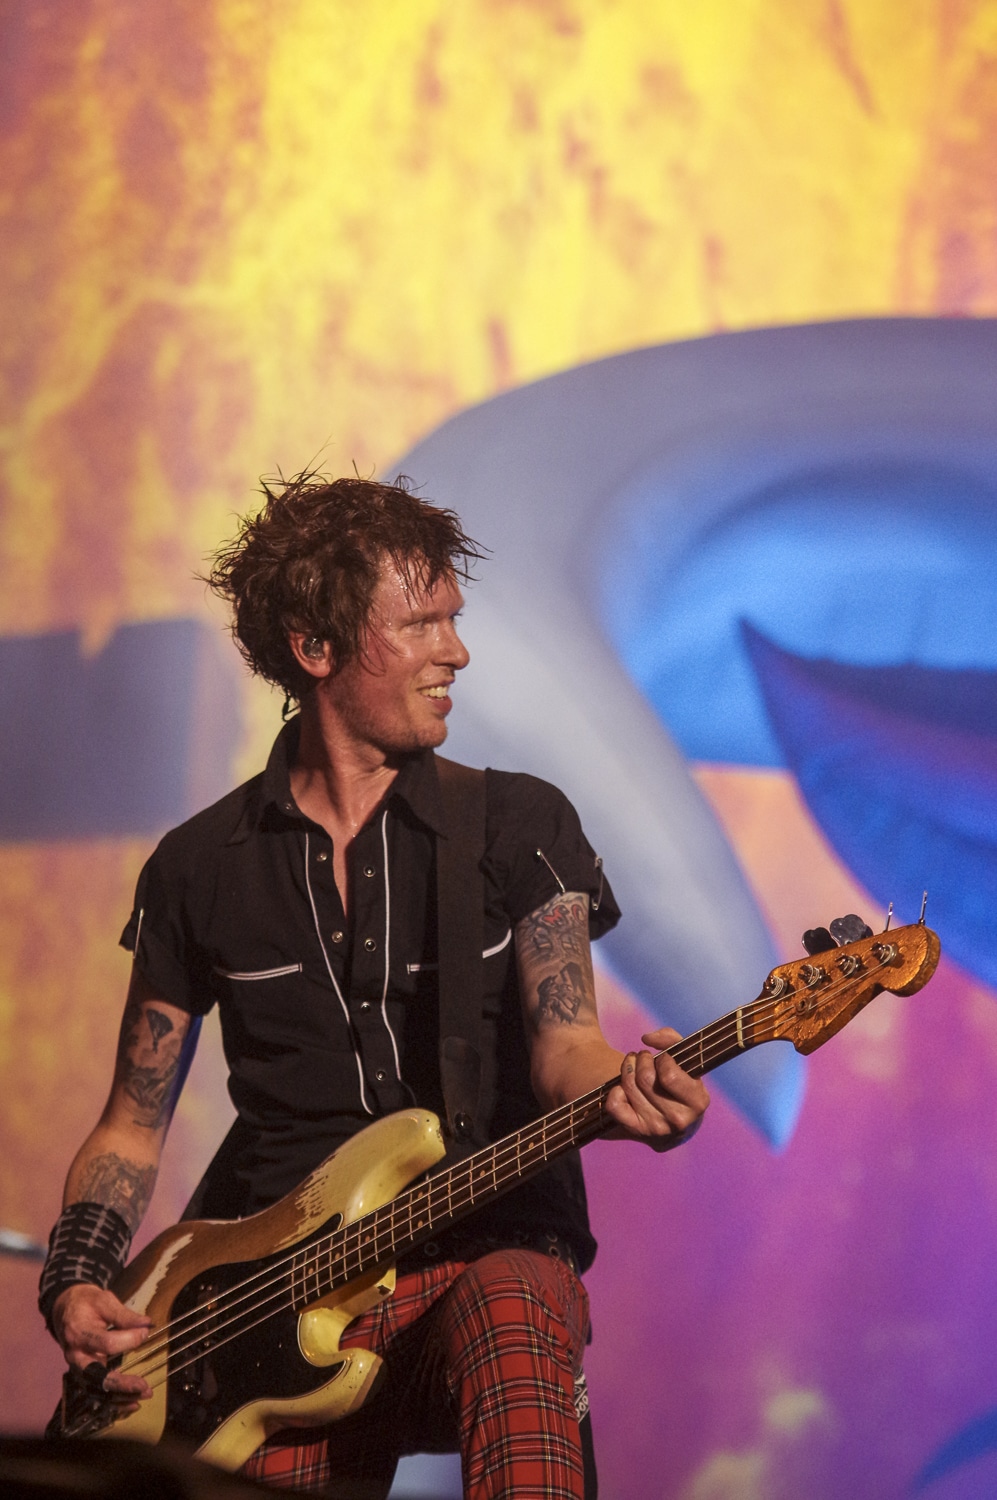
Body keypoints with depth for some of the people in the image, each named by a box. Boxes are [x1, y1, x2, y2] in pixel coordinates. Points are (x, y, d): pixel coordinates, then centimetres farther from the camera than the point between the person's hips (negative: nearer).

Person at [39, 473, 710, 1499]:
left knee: (509, 1322, -38)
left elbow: (561, 1040, -4)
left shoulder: (521, 825, 9)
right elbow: (133, 1128, 17)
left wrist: (623, 1087, -29)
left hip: (488, 1260, -1)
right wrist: (76, 1283, -1)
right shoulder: (201, 867, 12)